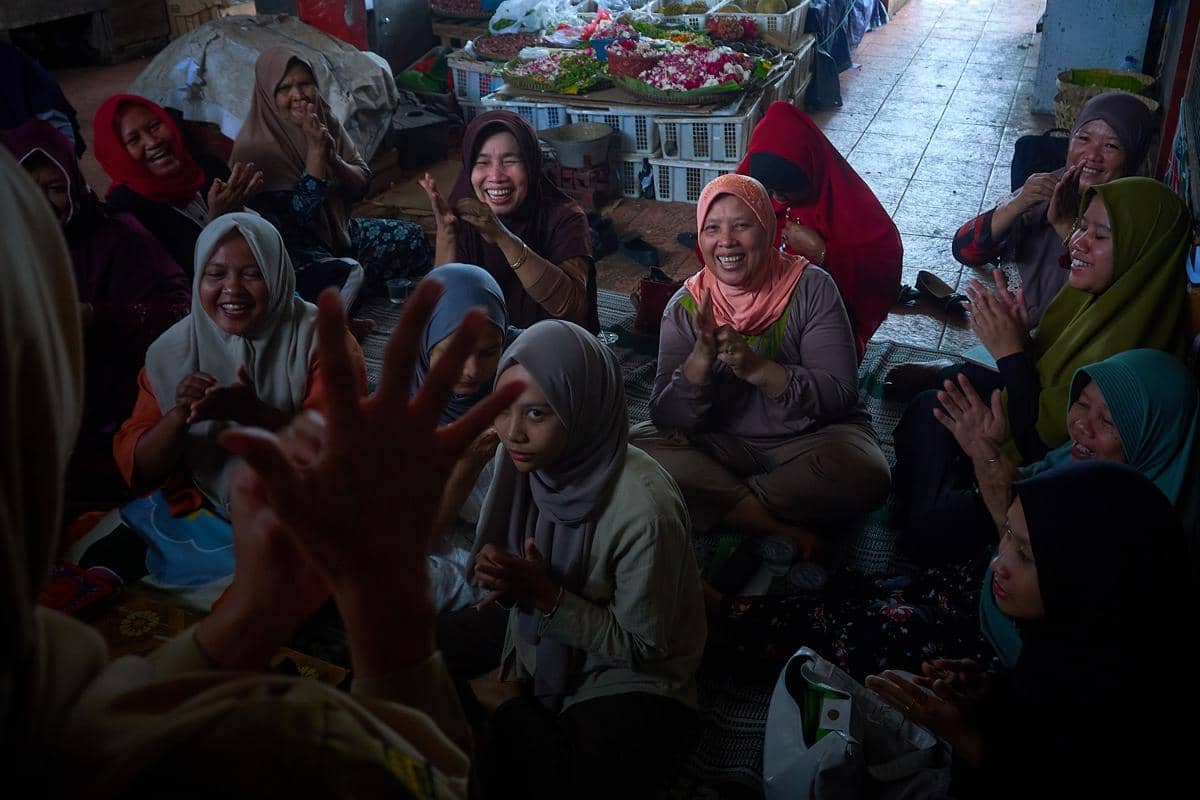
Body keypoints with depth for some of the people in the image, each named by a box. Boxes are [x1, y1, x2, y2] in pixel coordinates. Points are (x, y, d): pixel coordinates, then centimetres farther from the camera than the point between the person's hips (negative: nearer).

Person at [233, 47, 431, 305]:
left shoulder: (325, 121, 0)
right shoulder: (255, 145, -18)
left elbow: (361, 185, 2)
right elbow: (299, 213, -22)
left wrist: (333, 159, -19)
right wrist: (315, 149, -26)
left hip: (338, 227, 7)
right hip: (294, 243, -7)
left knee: (412, 238, -9)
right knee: (341, 273, -36)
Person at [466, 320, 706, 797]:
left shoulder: (643, 511, -31)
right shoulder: (528, 458, -13)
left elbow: (641, 646, -18)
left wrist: (544, 595, -28)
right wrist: (498, 572, -19)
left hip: (630, 680, -5)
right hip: (542, 647, 5)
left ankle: (508, 705, 6)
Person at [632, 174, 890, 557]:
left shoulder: (812, 288, -11)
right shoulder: (686, 307, -5)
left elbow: (838, 396, -17)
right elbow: (667, 418, -11)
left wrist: (756, 367, -30)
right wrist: (702, 356, -29)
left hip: (812, 436, -2)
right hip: (724, 445, 2)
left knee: (863, 477, -33)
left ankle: (721, 503, -14)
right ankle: (780, 527, -21)